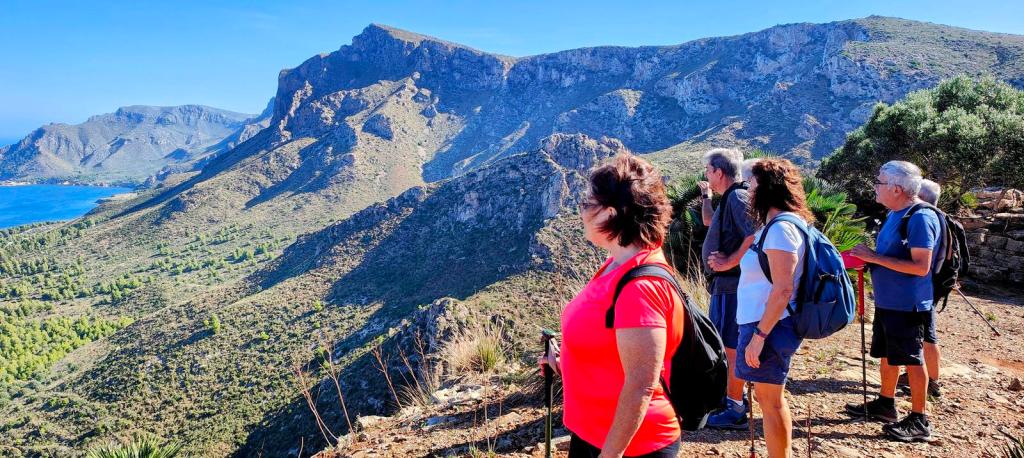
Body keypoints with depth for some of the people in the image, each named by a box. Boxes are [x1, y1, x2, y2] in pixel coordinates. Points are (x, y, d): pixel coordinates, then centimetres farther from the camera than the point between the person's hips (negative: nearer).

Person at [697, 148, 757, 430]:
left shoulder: (738, 197, -17)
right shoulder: (729, 198, 14)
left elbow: (754, 237, -30)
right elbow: (710, 221, 32)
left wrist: (728, 262, -24)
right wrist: (706, 196, 22)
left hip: (730, 283, -11)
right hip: (725, 282, 11)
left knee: (731, 344, -3)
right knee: (725, 342, 21)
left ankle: (735, 411, 7)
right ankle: (734, 395, 34)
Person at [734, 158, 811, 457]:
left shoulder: (781, 227, -19)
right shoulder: (773, 225, 12)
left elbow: (783, 290, -24)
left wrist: (759, 335, -23)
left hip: (770, 326, -10)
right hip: (764, 323, 10)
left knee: (771, 400, 2)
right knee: (770, 397, 19)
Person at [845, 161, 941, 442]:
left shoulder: (920, 218, -19)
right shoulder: (894, 214, 10)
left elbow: (921, 266, -24)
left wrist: (875, 257, -24)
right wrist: (868, 256, 3)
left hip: (907, 305, -9)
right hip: (887, 301, 9)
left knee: (912, 359, 2)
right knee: (887, 355, 19)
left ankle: (919, 421, 14)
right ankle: (885, 404, 34)